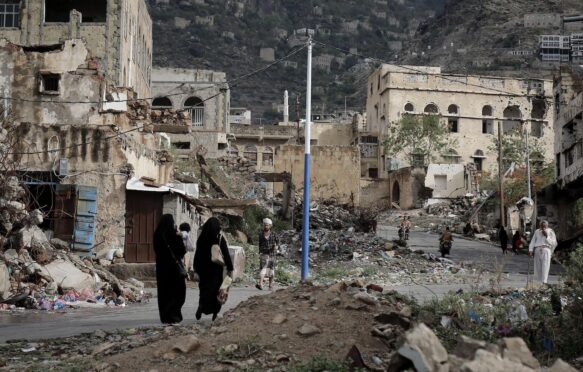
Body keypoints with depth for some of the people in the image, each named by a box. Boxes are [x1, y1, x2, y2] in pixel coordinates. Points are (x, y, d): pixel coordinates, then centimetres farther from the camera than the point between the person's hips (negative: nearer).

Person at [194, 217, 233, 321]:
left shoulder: (201, 238, 1)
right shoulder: (220, 238, -9)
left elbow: (197, 254, 6)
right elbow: (226, 254, -10)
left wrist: (196, 268, 15)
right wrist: (230, 269, -7)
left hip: (203, 268, 3)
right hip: (217, 268, -3)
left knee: (204, 288, 13)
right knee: (216, 289, 5)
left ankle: (201, 306, -9)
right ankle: (215, 312, 2)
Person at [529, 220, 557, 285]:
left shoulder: (551, 232, 12)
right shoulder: (537, 232, 19)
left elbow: (553, 243, 4)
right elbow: (533, 241, 15)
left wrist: (546, 236, -6)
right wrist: (530, 250, 1)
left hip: (546, 250, -3)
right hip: (537, 250, 3)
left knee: (545, 267, -15)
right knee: (537, 267, -2)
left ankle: (544, 282, -23)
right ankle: (537, 281, 0)